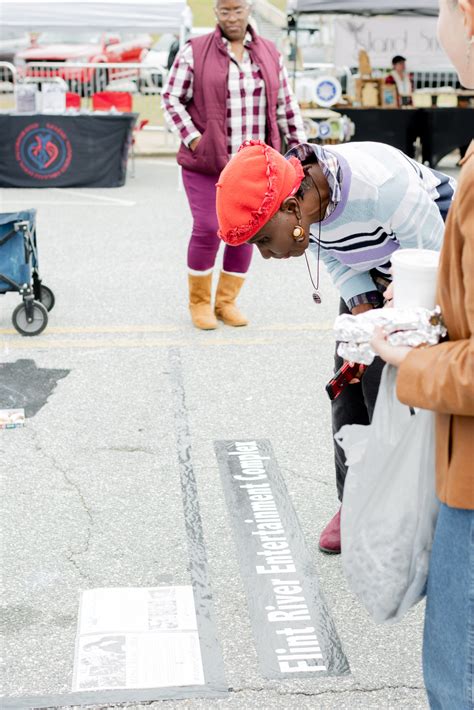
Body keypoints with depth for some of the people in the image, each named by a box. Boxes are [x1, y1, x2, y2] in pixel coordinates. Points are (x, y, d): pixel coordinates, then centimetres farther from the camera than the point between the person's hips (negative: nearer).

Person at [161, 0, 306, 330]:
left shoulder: (270, 53, 9)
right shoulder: (195, 52, -3)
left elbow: (286, 105, 12)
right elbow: (172, 99, 0)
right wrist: (192, 139, -9)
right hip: (206, 161, -3)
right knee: (207, 230, -6)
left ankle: (226, 301, 21)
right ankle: (199, 302, 14)